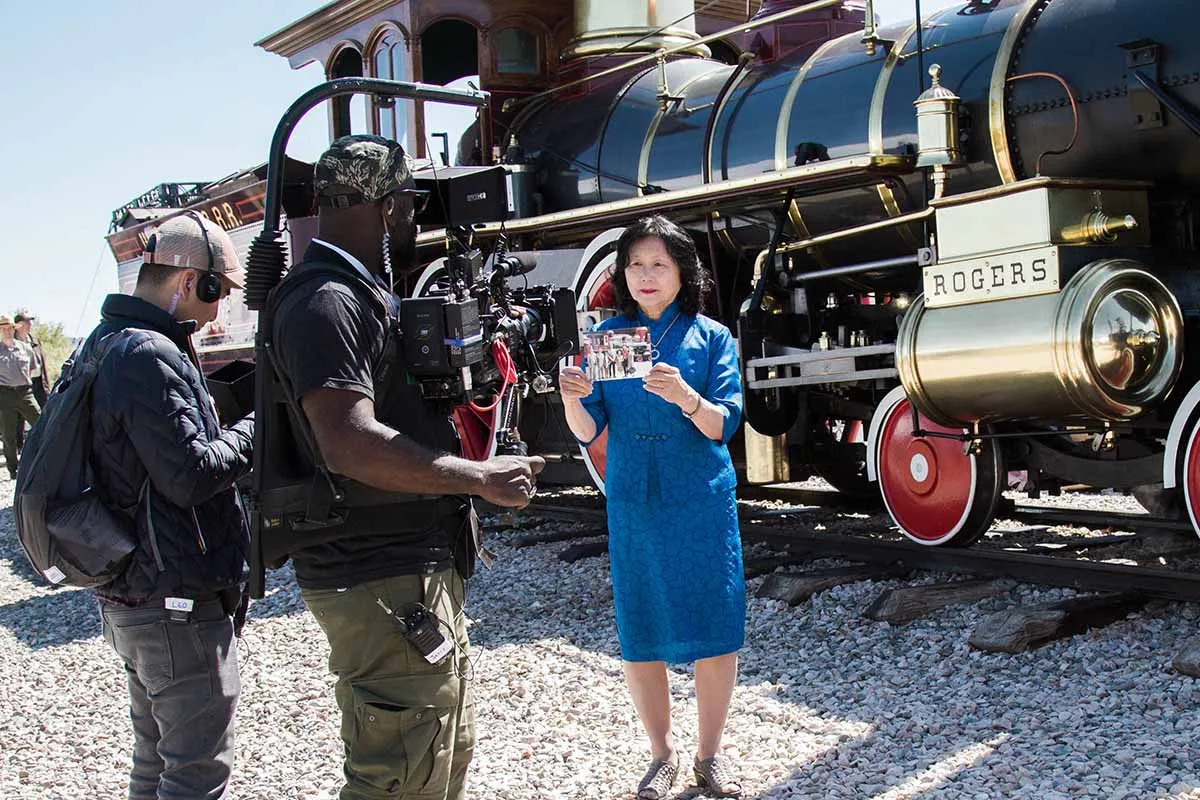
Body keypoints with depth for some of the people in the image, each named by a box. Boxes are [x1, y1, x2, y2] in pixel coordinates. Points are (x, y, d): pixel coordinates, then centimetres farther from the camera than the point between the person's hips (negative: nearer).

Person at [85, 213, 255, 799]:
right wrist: (255, 431, -8)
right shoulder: (150, 356, -20)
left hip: (131, 596, 11)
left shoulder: (106, 344, 13)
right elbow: (191, 475, -23)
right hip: (177, 602, -11)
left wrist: (231, 429, 6)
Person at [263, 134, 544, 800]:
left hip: (423, 567, 11)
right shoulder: (325, 302, -17)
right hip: (378, 579, -11)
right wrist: (481, 477, -21)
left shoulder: (367, 294, 17)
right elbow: (350, 444, -28)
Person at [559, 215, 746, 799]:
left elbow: (722, 425, -9)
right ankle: (662, 753, 26)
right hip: (632, 504, 2)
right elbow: (589, 431, -2)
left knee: (715, 627, 2)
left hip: (702, 503, -1)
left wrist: (684, 396, -29)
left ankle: (710, 753, 22)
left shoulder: (711, 337, 1)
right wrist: (572, 399, -24)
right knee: (640, 632, 7)